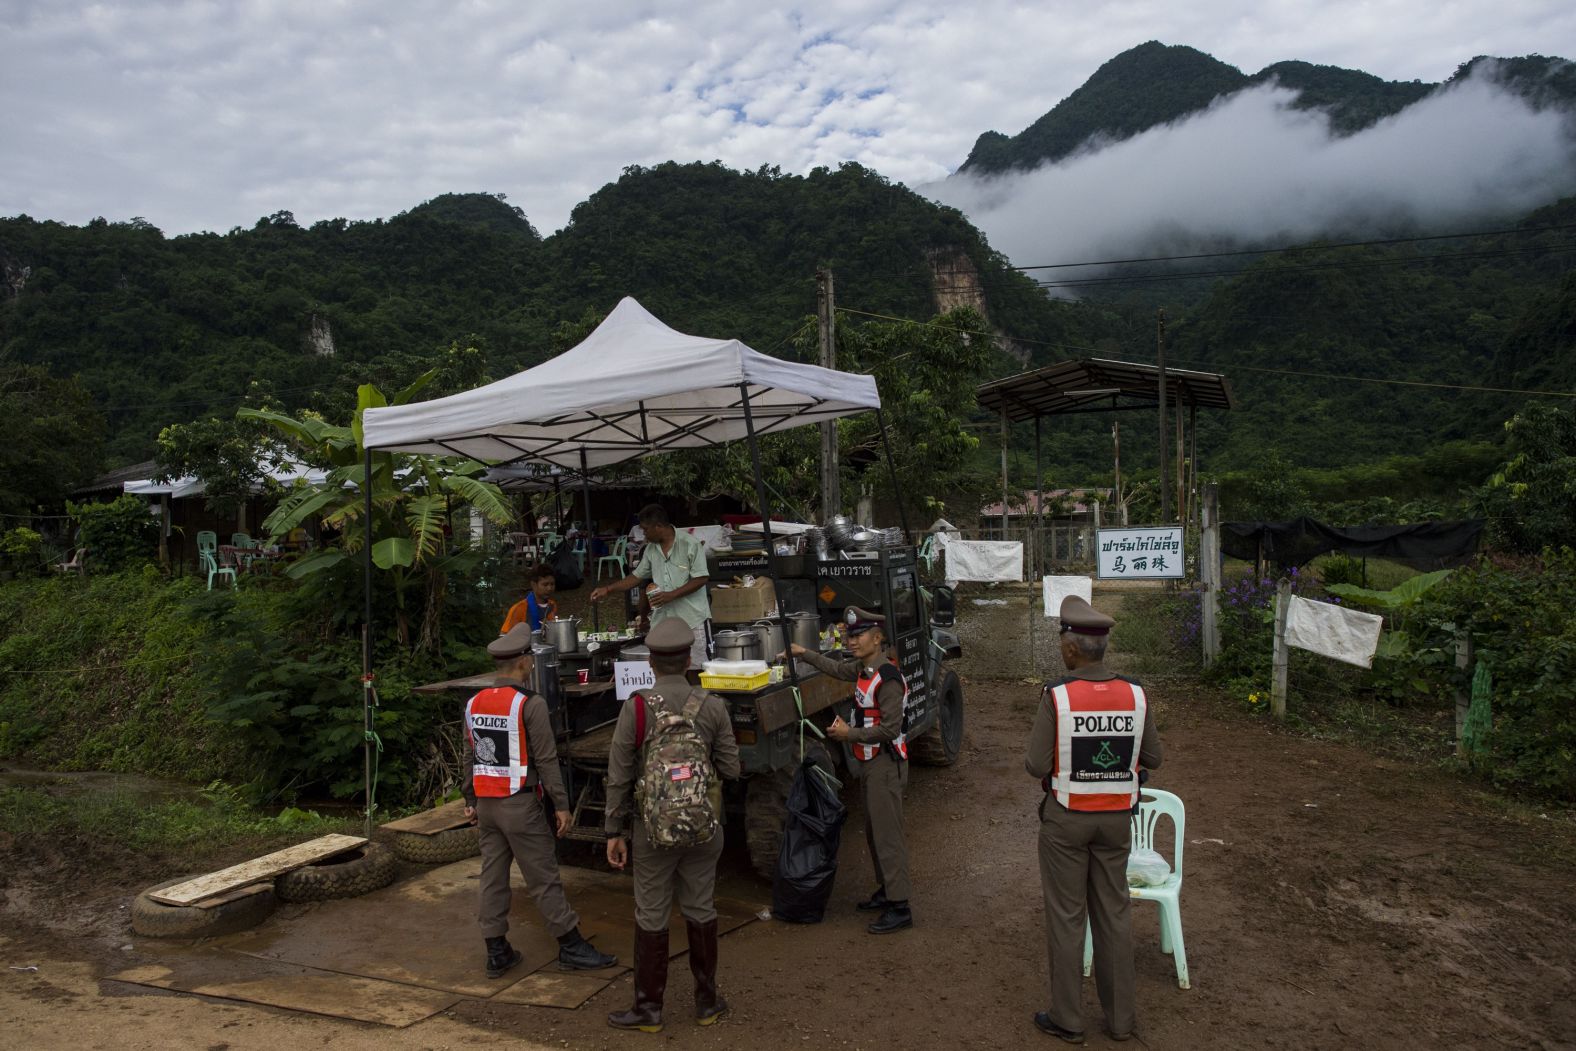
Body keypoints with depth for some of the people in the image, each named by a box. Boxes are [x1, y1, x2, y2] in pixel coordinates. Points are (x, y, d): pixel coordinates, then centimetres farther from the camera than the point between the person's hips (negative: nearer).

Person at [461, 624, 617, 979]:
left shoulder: (474, 704, 6)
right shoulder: (530, 704, -15)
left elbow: (470, 757, 13)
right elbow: (546, 759, -15)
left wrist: (470, 801, 21)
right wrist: (561, 805, -9)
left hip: (486, 803, 7)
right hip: (520, 804, -7)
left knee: (492, 876, 12)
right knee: (543, 877, 1)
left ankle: (497, 952, 19)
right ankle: (570, 946, 9)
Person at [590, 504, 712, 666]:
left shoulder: (691, 545, -9)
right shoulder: (651, 549, 11)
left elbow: (701, 579, -12)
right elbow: (637, 576, 20)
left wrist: (671, 595, -18)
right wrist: (607, 589, 16)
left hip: (692, 619, -5)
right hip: (662, 620, 6)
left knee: (696, 668, -3)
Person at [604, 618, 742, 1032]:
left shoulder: (635, 708, -11)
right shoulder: (712, 707, -5)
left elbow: (618, 777, -8)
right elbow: (730, 769, 0)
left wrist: (614, 833, 1)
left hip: (653, 828, -2)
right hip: (703, 827, 2)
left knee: (651, 917, 9)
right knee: (700, 911, 15)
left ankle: (648, 1008, 19)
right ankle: (707, 1001, 25)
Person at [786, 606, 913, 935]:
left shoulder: (887, 679, -22)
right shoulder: (862, 669, 6)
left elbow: (890, 729, -25)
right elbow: (837, 668, 27)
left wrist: (850, 734, -19)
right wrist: (804, 654, 26)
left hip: (885, 764, -10)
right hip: (868, 763, 10)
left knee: (887, 835, -7)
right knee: (873, 831, 19)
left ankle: (899, 908, -2)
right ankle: (886, 890, 32)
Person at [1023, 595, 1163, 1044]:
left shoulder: (1057, 695, -19)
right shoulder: (1134, 694, -7)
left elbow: (1036, 766, -18)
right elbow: (1152, 758, 2)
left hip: (1067, 818, -4)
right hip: (1117, 818, 4)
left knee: (1066, 918, 8)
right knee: (1113, 916, 15)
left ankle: (1067, 1019, 19)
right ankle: (1120, 1018, 26)